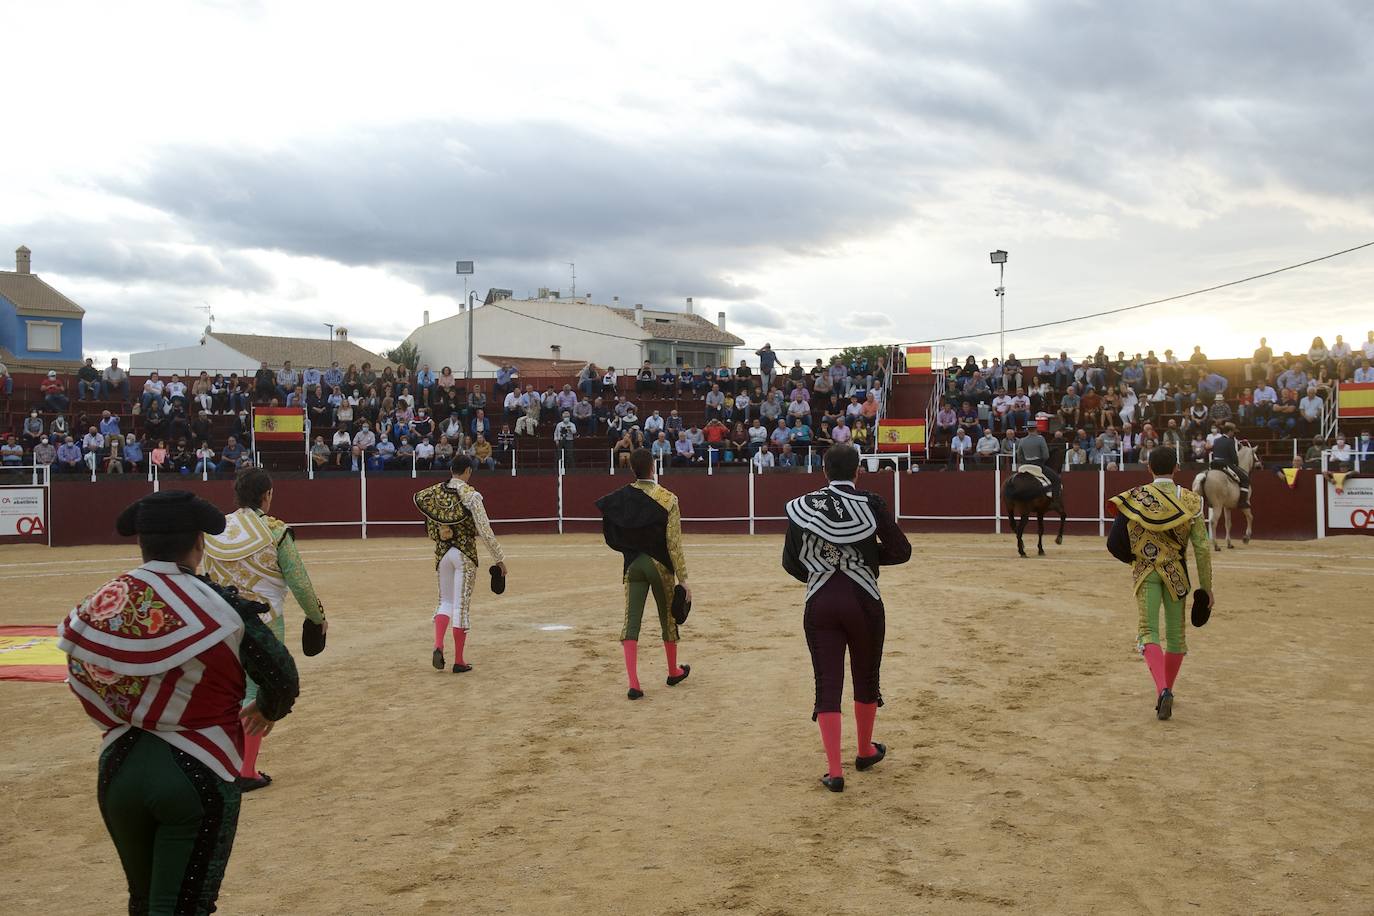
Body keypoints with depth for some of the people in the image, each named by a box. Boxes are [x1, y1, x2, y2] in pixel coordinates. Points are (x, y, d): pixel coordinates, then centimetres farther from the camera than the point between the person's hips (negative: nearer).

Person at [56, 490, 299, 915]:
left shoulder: (100, 605, -4)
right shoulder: (221, 608, -14)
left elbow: (85, 687, 6)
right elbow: (283, 680, -4)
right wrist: (266, 711, 18)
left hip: (118, 770, 4)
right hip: (199, 777, -4)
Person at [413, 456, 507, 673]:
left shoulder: (435, 492, 2)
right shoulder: (471, 495, -12)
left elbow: (430, 529, 7)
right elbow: (485, 531, -12)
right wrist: (499, 558, -5)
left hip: (442, 553, 4)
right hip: (465, 554, -4)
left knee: (445, 601, 18)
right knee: (462, 606, 2)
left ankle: (438, 646, -4)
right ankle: (458, 661, 8)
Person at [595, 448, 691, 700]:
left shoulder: (619, 499, -5)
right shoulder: (668, 500, -14)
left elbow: (612, 537, 3)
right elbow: (674, 544, -14)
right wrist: (683, 579, -9)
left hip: (633, 565, 2)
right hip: (660, 566, -2)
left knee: (631, 621, 2)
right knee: (668, 618, 16)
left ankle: (633, 683, -9)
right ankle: (674, 671, 34)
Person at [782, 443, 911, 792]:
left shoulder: (801, 507, 0)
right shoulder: (872, 504, -6)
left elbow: (790, 562, 4)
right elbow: (901, 551, -3)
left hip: (819, 604, 1)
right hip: (864, 602, -1)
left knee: (827, 685, 4)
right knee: (866, 678, 19)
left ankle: (834, 772, -1)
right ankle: (866, 751, 37)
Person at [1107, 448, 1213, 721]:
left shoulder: (1135, 498, -5)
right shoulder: (1190, 501, -3)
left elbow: (1116, 544, -7)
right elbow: (1202, 549, -5)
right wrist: (1206, 588, 2)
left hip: (1145, 572, -1)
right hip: (1177, 574, 1)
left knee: (1148, 631, -3)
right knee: (1175, 634, 16)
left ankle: (1162, 689, -25)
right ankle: (1166, 691, 27)